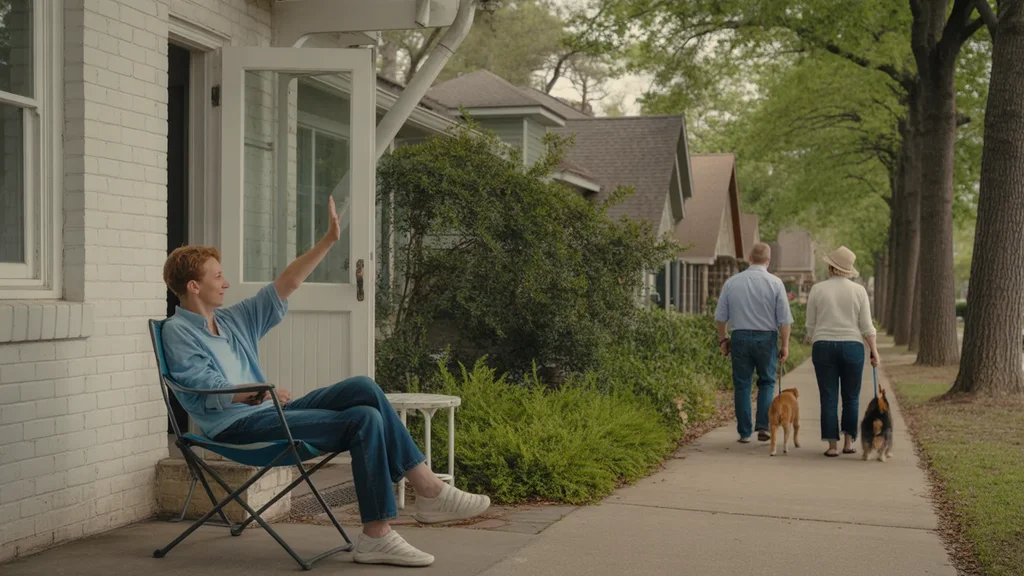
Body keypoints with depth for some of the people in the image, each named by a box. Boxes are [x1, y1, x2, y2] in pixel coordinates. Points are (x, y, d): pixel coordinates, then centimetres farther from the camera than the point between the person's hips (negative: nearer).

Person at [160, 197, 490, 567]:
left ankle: (428, 489, -14)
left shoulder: (236, 320, 20)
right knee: (364, 420, -21)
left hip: (267, 411, 8)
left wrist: (328, 240, 13)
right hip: (237, 426, -8)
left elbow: (285, 286, 19)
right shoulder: (177, 331, -2)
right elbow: (206, 391, -14)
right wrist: (260, 393, -25)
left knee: (362, 388, -13)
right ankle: (376, 535, -21)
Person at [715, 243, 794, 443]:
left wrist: (722, 339, 18)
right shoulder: (775, 283, -5)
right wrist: (785, 345, 2)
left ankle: (744, 433, 10)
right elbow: (784, 319, -6)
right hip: (767, 338, -1)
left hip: (740, 337, 1)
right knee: (767, 382, 13)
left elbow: (720, 316, 6)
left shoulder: (732, 282, 1)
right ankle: (763, 426, 0)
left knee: (742, 385, 8)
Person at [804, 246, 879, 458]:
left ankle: (833, 445, 0)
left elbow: (811, 325, 3)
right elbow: (866, 326, -3)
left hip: (823, 347, 0)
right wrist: (874, 351, 2)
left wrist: (814, 349, 14)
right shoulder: (859, 291, 0)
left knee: (829, 398, 3)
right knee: (851, 397, 12)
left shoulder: (817, 289, 0)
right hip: (852, 346, 0)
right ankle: (849, 442, 10)